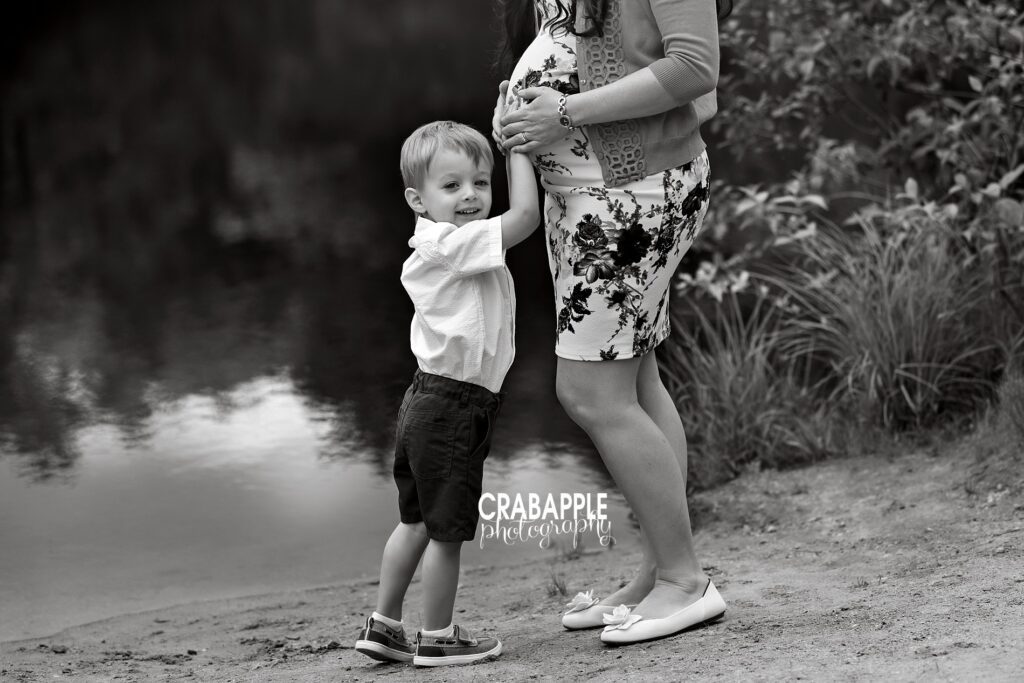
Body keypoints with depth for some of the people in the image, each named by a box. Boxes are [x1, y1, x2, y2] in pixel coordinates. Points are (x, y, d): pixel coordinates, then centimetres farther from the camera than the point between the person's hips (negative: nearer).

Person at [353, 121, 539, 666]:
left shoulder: (434, 244, 11)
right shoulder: (453, 243, -18)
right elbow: (526, 214, -23)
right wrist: (517, 146, -11)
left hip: (428, 402, 10)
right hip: (452, 407, -10)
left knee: (418, 522, 19)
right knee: (447, 530, 2)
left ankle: (383, 624, 26)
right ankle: (436, 638, 14)